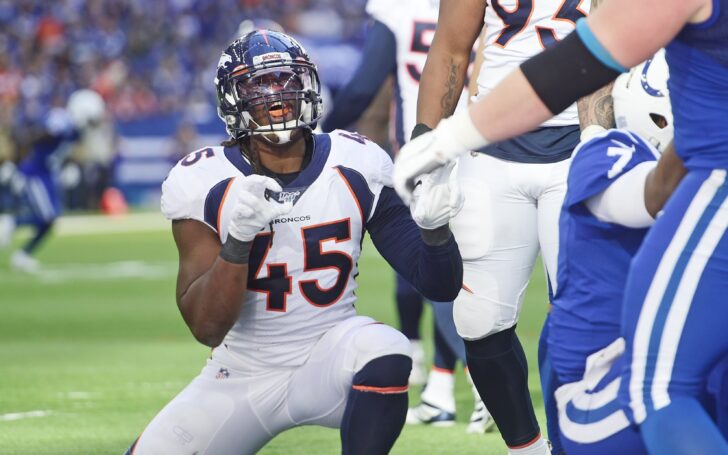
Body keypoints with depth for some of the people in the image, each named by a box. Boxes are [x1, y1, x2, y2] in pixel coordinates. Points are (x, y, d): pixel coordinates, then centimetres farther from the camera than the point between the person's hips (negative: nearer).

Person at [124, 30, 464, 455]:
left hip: (329, 358, -1)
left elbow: (441, 286, -5)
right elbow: (206, 327, -18)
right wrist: (237, 240, -34)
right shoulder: (204, 184, -12)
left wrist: (435, 227, -27)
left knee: (384, 352, -32)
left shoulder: (356, 168, -8)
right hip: (242, 377, 1)